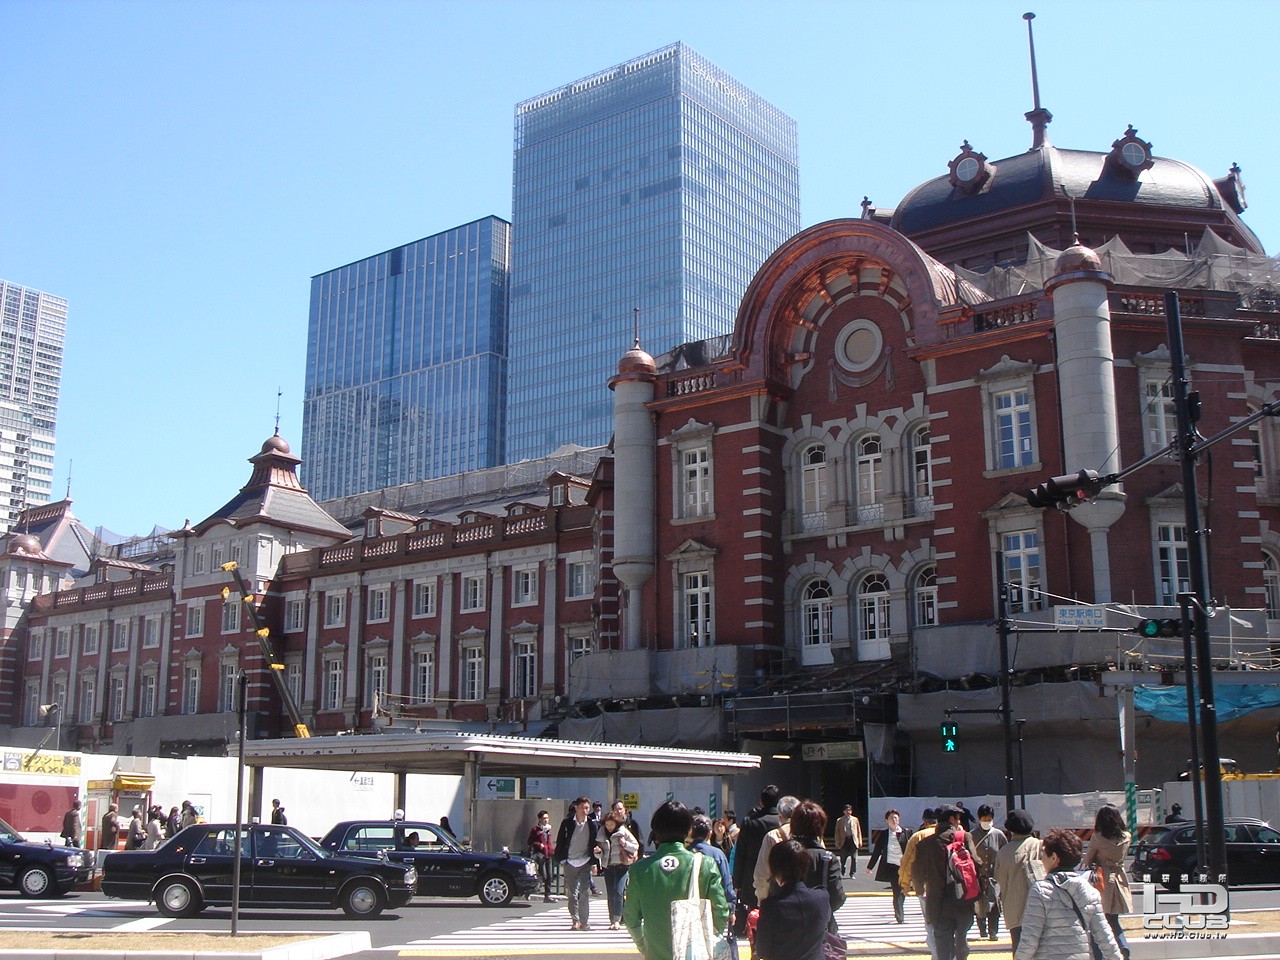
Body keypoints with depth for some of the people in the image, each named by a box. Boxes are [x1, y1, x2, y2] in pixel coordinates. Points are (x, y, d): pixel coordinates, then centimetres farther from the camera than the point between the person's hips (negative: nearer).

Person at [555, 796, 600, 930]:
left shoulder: (592, 824, 1)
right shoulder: (567, 822, -1)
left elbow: (595, 844, 8)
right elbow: (560, 841, 5)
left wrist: (594, 862, 5)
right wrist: (561, 858, 0)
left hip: (585, 862, 0)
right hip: (570, 862, 0)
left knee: (584, 893, -5)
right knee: (572, 894, 2)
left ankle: (584, 921, 3)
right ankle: (575, 921, 9)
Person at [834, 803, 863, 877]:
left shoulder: (855, 819, 10)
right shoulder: (839, 821, 6)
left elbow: (859, 830, 11)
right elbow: (837, 832, 6)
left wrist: (860, 841, 3)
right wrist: (837, 843, 0)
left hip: (853, 840, 1)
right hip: (844, 840, -1)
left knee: (854, 858, -1)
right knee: (843, 858, 2)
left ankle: (852, 874, 8)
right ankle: (843, 872, 24)